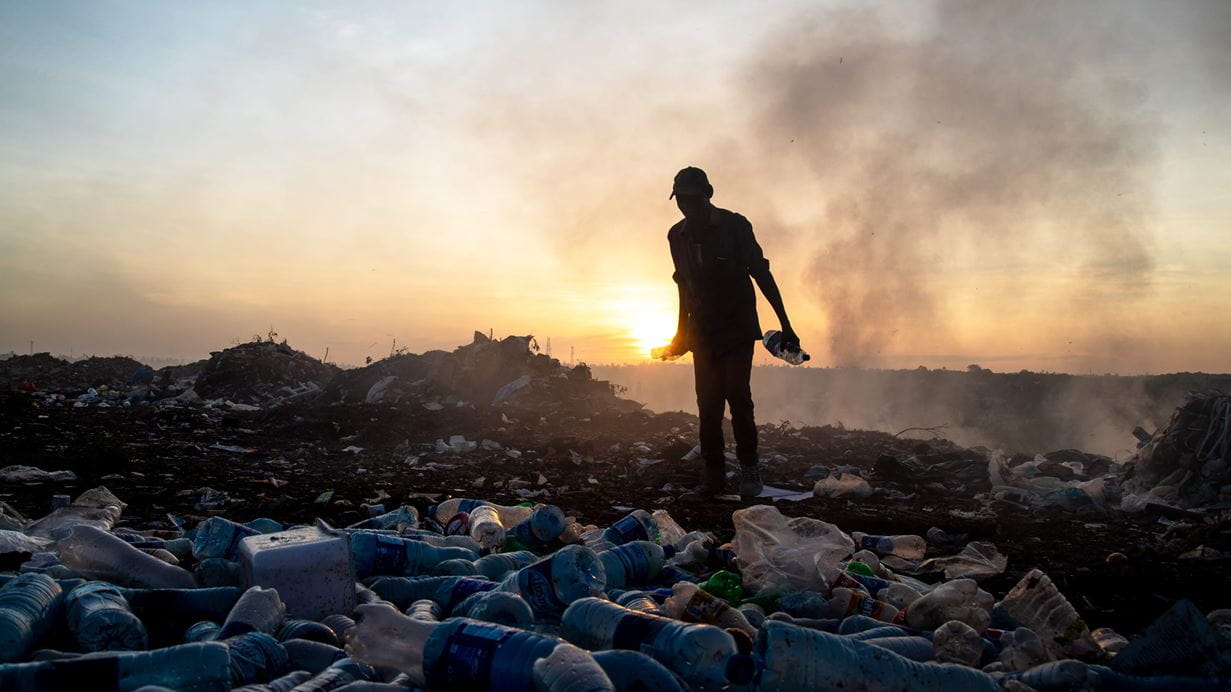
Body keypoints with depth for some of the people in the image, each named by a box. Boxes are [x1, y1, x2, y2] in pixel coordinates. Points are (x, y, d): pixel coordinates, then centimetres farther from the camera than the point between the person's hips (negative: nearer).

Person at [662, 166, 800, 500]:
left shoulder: (733, 225, -8)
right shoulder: (677, 236, 6)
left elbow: (761, 273, -7)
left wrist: (785, 324, -10)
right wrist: (681, 333, 19)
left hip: (737, 327, -4)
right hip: (703, 332, 4)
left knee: (737, 394, -13)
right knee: (707, 403, 1)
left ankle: (749, 469, 2)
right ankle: (713, 477, 7)